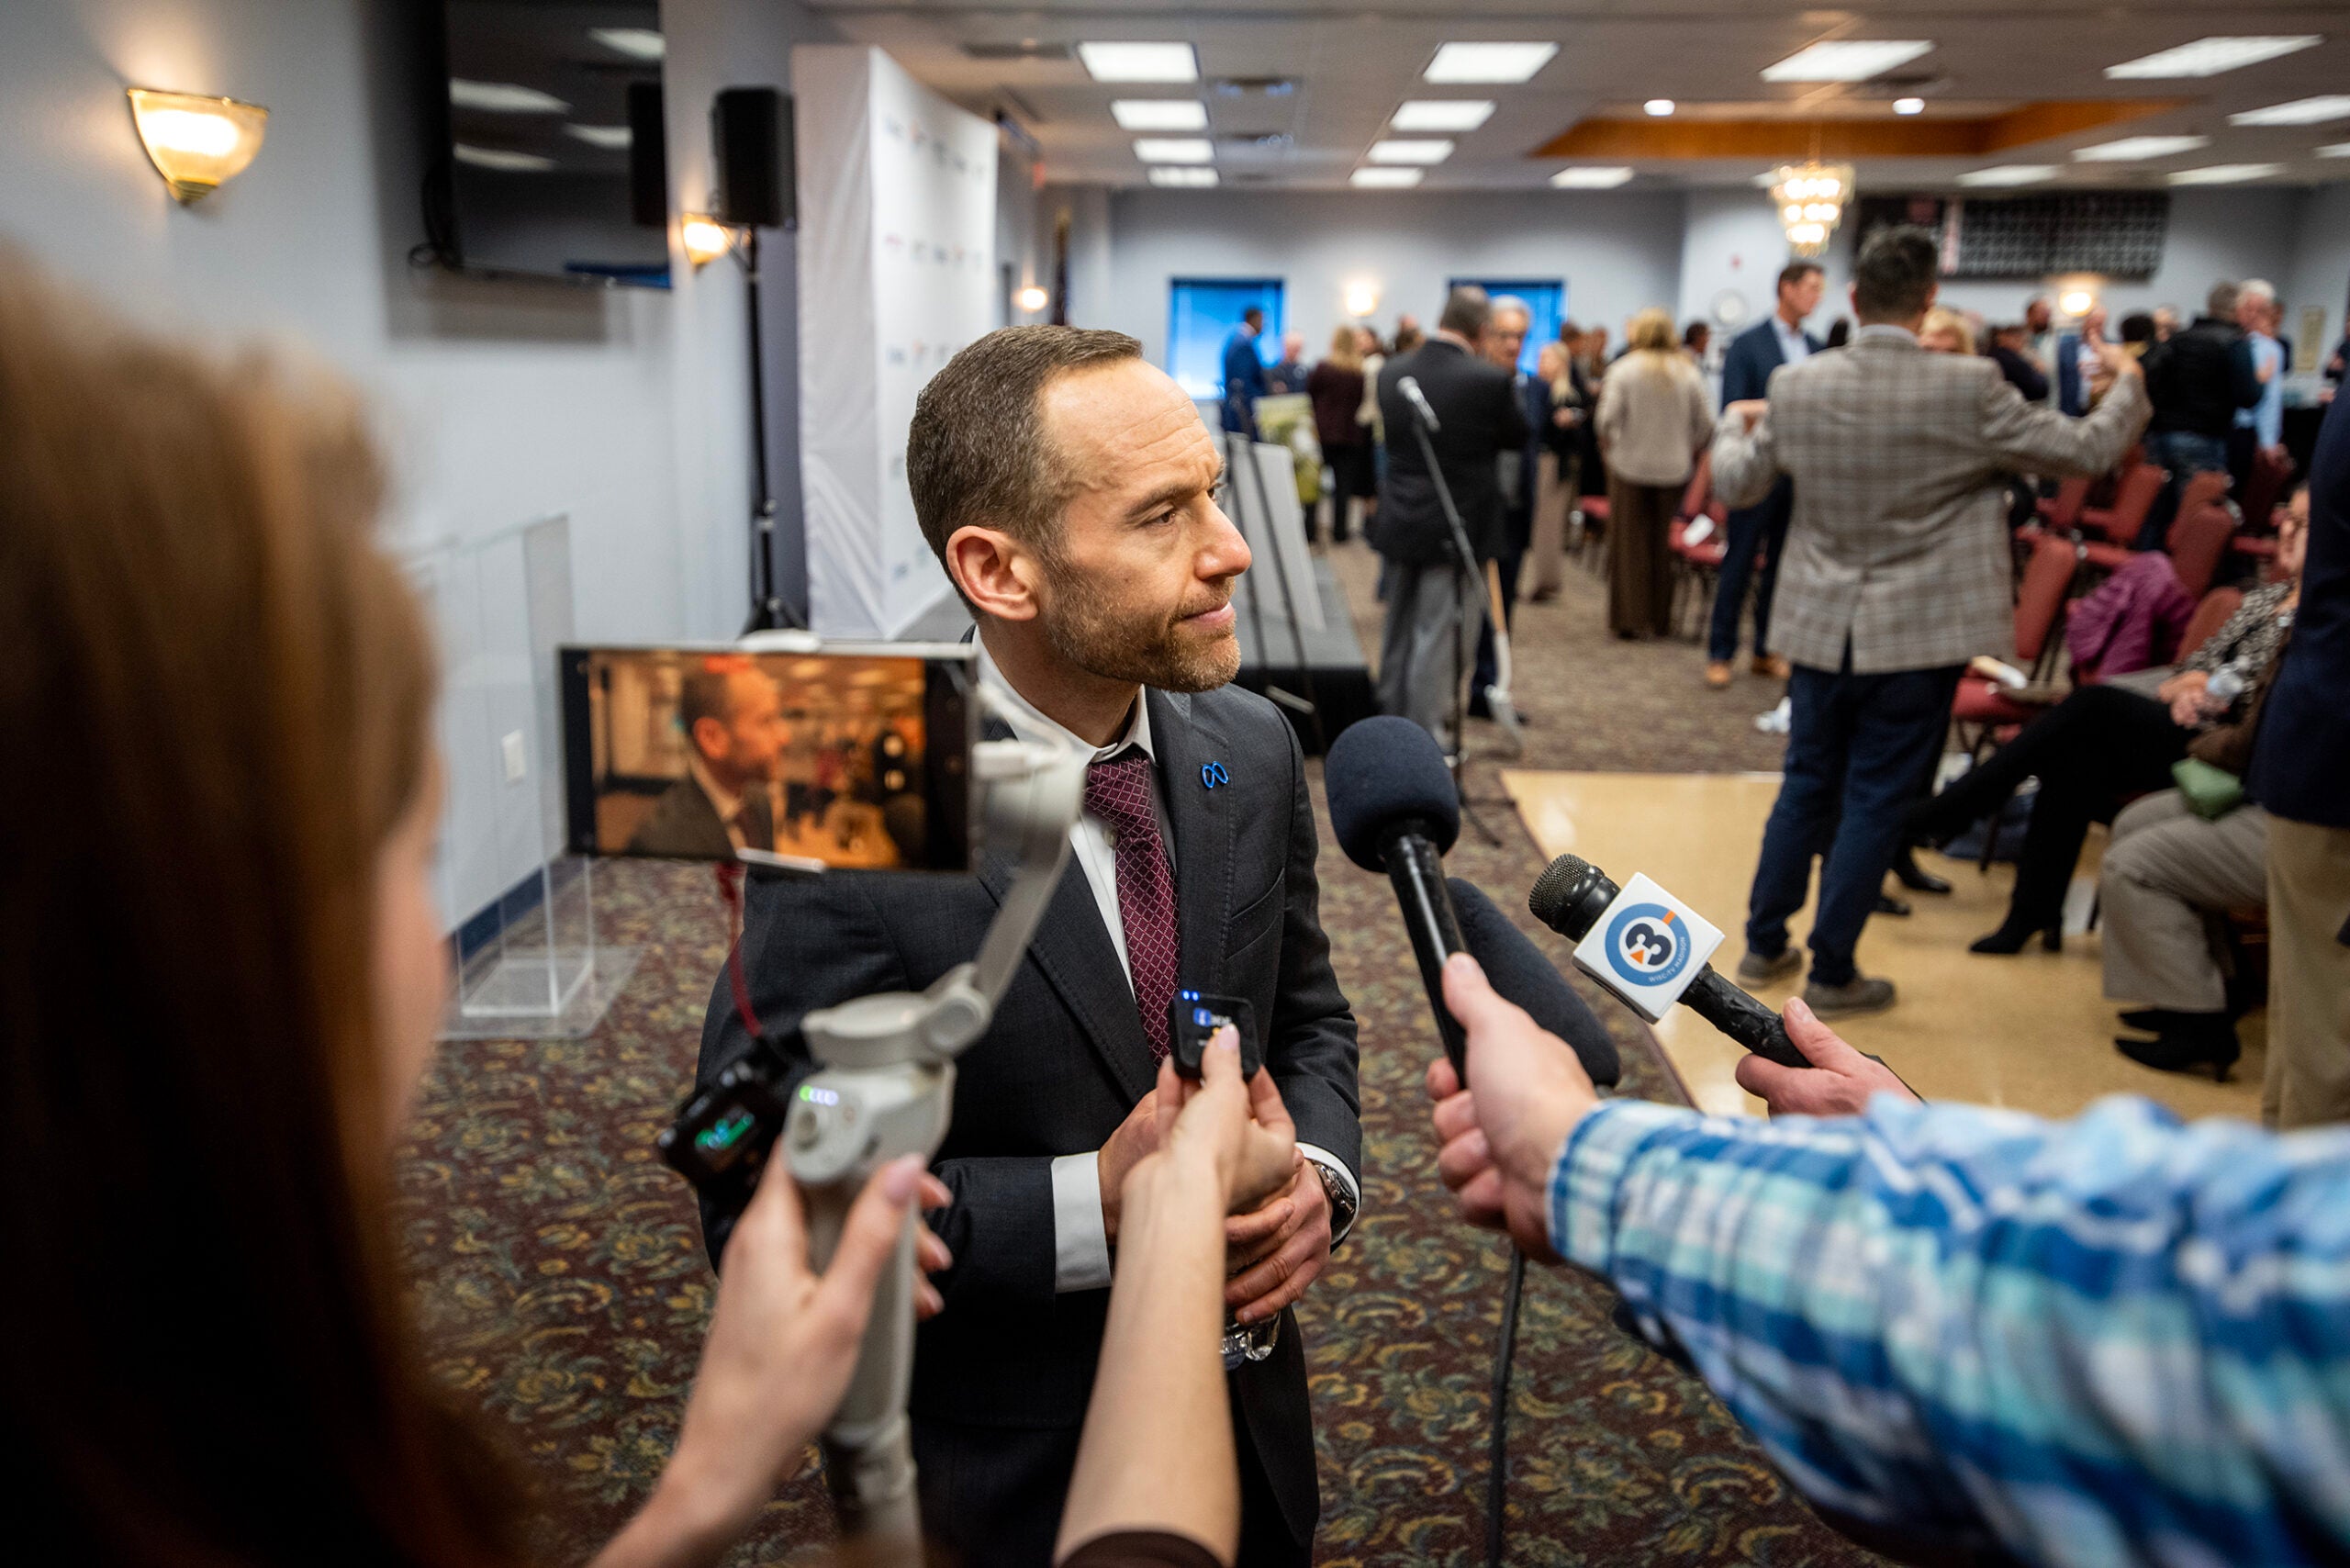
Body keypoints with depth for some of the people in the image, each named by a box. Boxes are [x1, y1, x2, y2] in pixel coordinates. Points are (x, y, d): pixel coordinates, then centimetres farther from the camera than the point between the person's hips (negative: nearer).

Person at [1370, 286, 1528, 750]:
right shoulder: (1489, 381, -18)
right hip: (1457, 531, -6)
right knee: (1440, 638, 3)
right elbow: (1517, 435, -2)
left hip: (1399, 525, 6)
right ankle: (1426, 741, 11)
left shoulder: (1392, 373, -1)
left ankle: (1391, 723, 32)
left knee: (1399, 630, 19)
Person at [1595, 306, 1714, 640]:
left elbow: (1607, 417, -14)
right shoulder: (1688, 372, 2)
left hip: (1630, 465, -3)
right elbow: (1705, 423, 1)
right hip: (1674, 470, 3)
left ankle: (1630, 619, 3)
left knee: (1629, 543, 4)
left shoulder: (1624, 369, -7)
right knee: (1663, 543, 10)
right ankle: (1660, 620, 15)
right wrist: (1691, 452, 16)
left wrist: (1607, 443, 4)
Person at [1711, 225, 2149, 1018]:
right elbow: (2089, 450, -4)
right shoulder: (1969, 389, -14)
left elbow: (1737, 485, 8)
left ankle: (1764, 943, 27)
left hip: (1822, 626, 3)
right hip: (1918, 633, -3)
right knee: (1875, 801, 6)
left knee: (1807, 786, 18)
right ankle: (1832, 973, 15)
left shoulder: (1794, 386, -6)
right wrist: (2127, 387, 18)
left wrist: (1733, 425, 29)